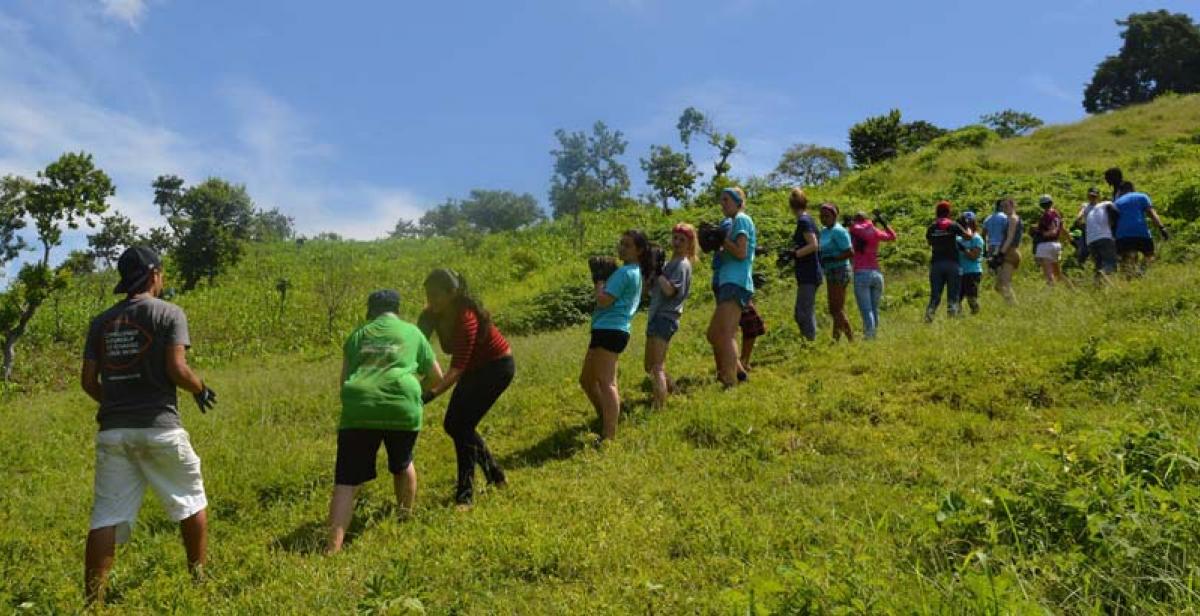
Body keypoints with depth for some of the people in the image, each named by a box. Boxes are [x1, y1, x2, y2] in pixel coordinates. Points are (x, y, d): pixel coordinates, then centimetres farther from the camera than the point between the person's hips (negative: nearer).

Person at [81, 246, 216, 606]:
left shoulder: (101, 322, 11)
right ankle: (198, 580, 23)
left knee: (107, 516, 5)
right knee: (191, 502, 15)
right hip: (159, 427, -4)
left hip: (113, 429, 4)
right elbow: (177, 369, -14)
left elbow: (88, 381, 9)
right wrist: (201, 391, 4)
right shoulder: (169, 313, -4)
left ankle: (93, 601, 2)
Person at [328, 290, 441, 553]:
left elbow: (344, 380, 22)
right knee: (403, 465, 28)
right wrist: (418, 391, 49)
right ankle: (406, 518, 40)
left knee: (347, 481, 1)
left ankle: (333, 547, -13)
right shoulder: (412, 332, 21)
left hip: (359, 409, 0)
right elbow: (436, 376, 29)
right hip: (403, 407, 0)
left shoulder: (358, 334, 24)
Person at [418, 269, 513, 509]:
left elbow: (457, 368, -38)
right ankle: (495, 475, 26)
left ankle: (465, 494, -6)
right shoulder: (431, 315, -10)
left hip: (497, 366, -8)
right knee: (452, 424, 8)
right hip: (474, 368, 8)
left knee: (462, 424, -16)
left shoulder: (466, 318, -33)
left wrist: (431, 394, -50)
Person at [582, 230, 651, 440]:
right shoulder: (635, 272, 21)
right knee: (586, 379, 21)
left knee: (606, 383, -17)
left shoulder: (624, 272, -11)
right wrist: (603, 281, 11)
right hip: (610, 330, 11)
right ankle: (604, 420, 34)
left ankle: (608, 437, -23)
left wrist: (599, 282, 0)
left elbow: (604, 301, -18)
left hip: (610, 330, -11)